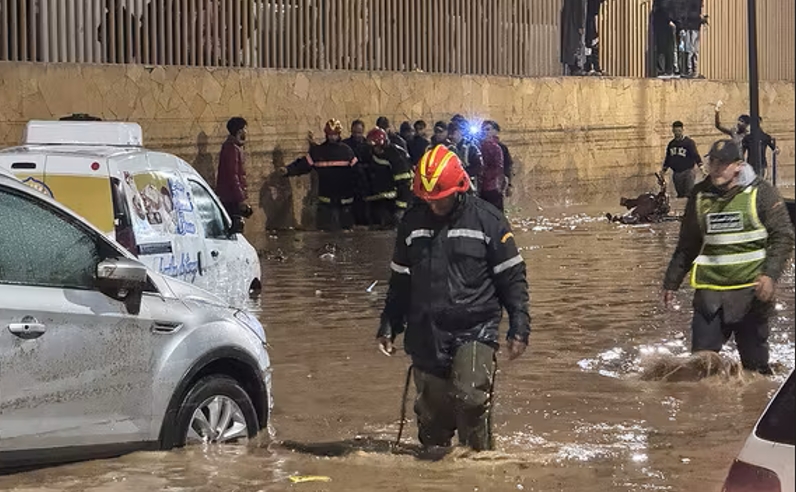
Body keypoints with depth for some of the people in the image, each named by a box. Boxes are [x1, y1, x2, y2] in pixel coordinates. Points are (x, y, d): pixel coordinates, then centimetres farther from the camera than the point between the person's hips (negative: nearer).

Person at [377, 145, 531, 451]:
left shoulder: (487, 220, -3)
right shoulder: (412, 223, 9)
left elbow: (512, 278, 1)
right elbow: (400, 281, 18)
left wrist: (519, 328, -3)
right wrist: (389, 326, 16)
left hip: (475, 330, -4)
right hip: (426, 334, 4)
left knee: (470, 398, -20)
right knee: (432, 412, 5)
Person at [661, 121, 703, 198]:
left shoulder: (689, 142, -5)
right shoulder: (671, 144, 14)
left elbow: (695, 155, -13)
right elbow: (668, 158, 24)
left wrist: (700, 165, -25)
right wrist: (664, 169, 23)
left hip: (687, 172, -6)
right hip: (676, 173, 6)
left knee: (689, 194, -12)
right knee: (680, 194, 11)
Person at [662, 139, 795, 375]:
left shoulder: (760, 193, -4)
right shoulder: (700, 195, 8)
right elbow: (687, 245, 18)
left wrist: (770, 274, -16)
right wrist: (671, 282, 19)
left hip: (751, 290, -3)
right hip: (709, 291, 3)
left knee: (755, 361, 6)